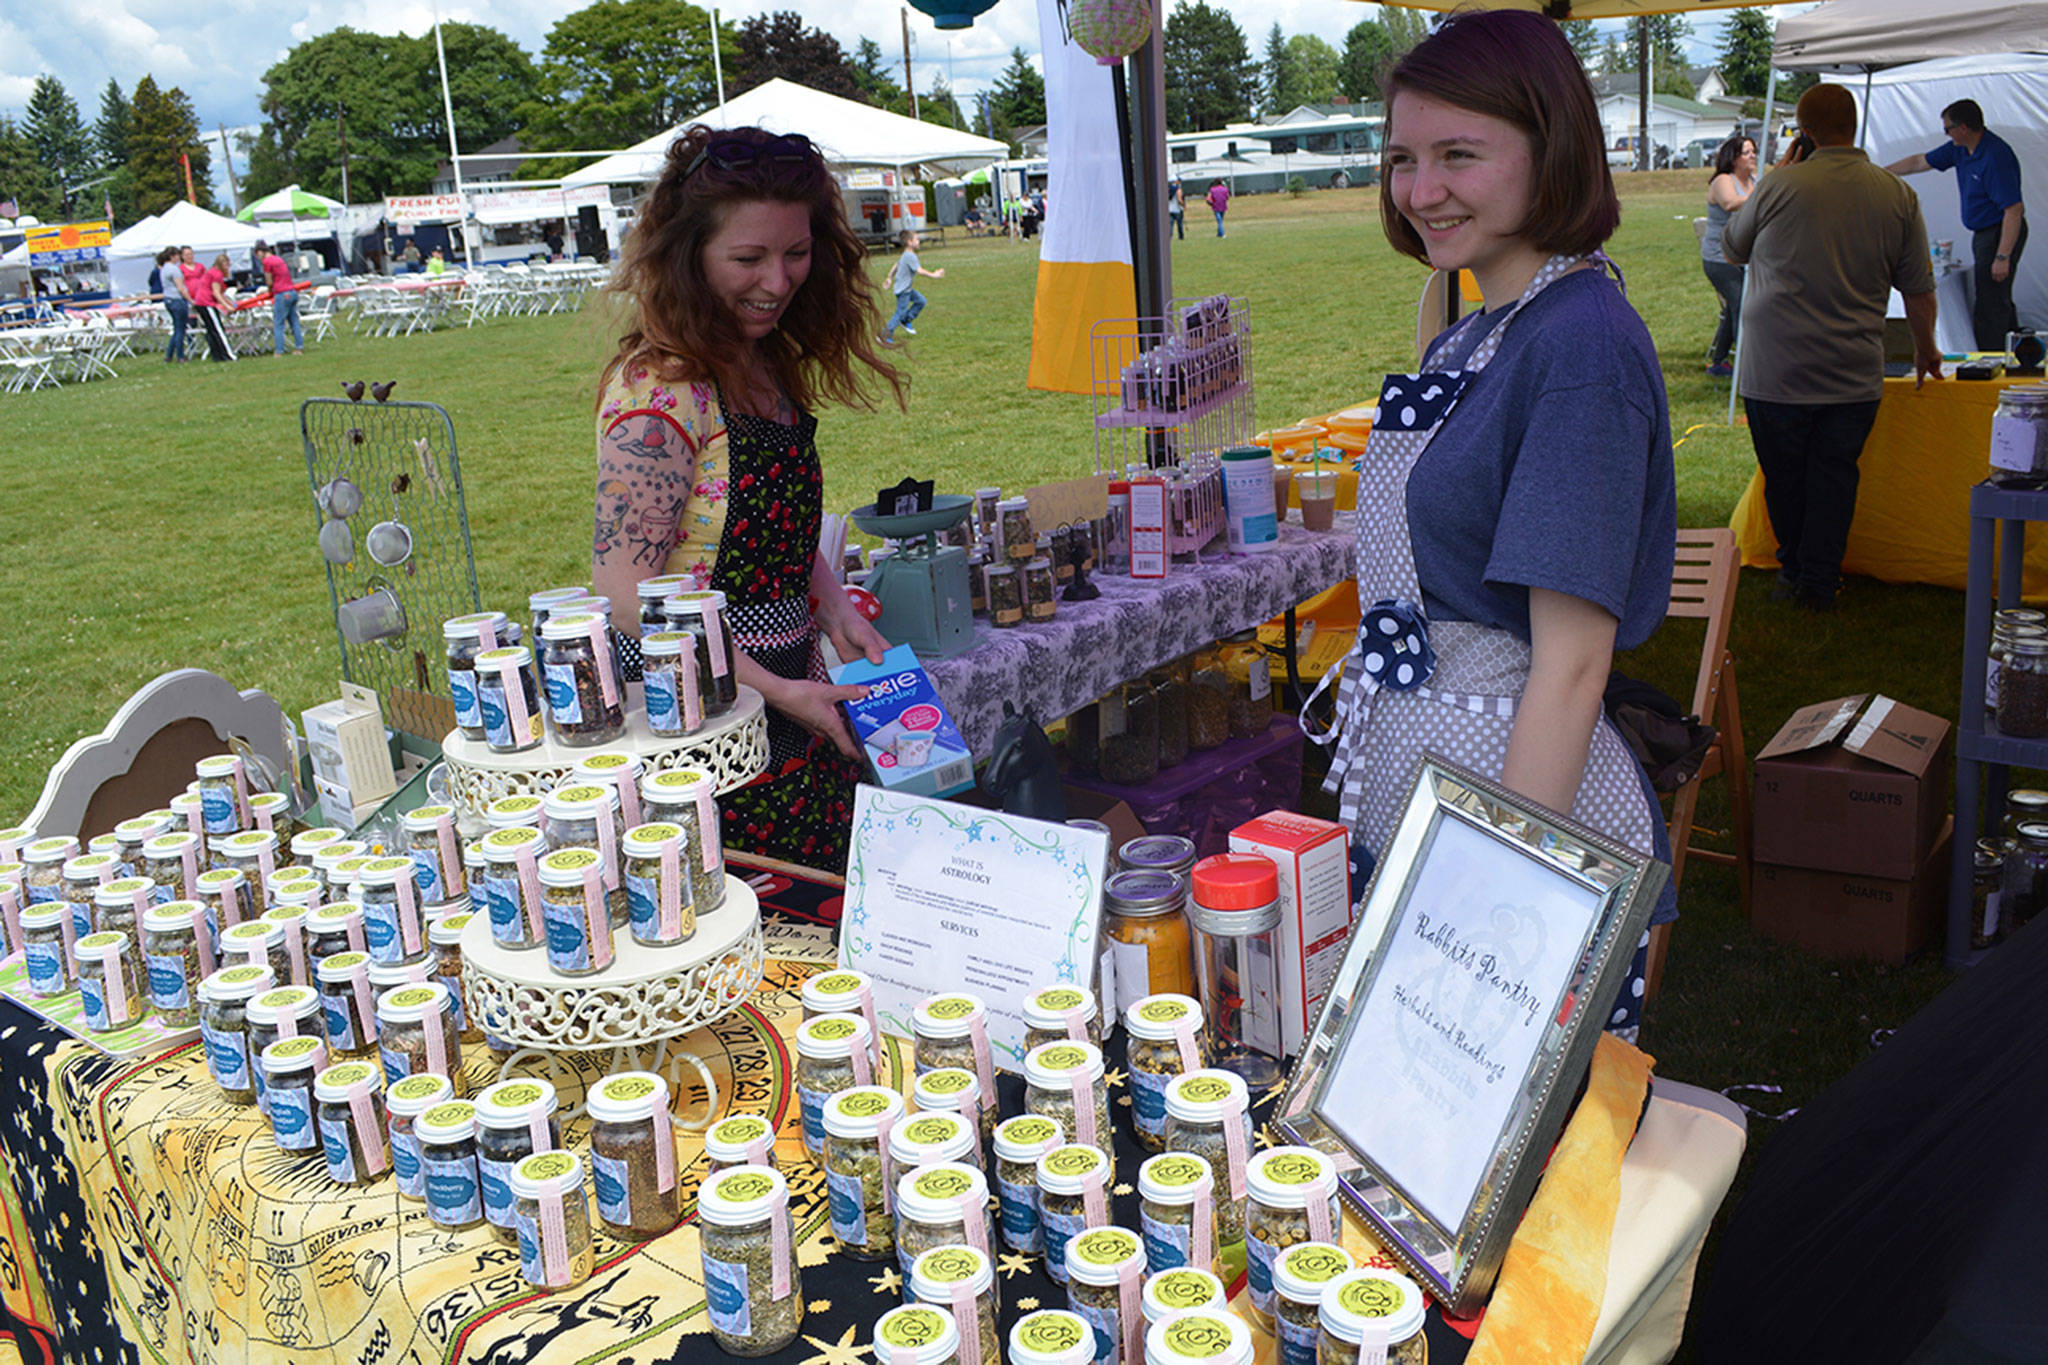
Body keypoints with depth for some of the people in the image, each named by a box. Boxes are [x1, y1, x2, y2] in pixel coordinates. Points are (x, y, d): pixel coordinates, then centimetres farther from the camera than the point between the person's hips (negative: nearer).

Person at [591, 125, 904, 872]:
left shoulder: (770, 368, 9)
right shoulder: (658, 393, -17)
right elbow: (627, 594, -18)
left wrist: (837, 614, 3)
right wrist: (778, 692, -17)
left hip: (794, 706, 8)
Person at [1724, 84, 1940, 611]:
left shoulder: (1780, 186, -8)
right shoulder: (1899, 196, 2)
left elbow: (1732, 246, 11)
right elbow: (1919, 290, 9)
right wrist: (1925, 348, 26)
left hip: (1776, 371, -2)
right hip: (1854, 377, 2)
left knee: (1784, 475, 12)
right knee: (1834, 475, 10)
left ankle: (1795, 569, 26)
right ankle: (1820, 582, 12)